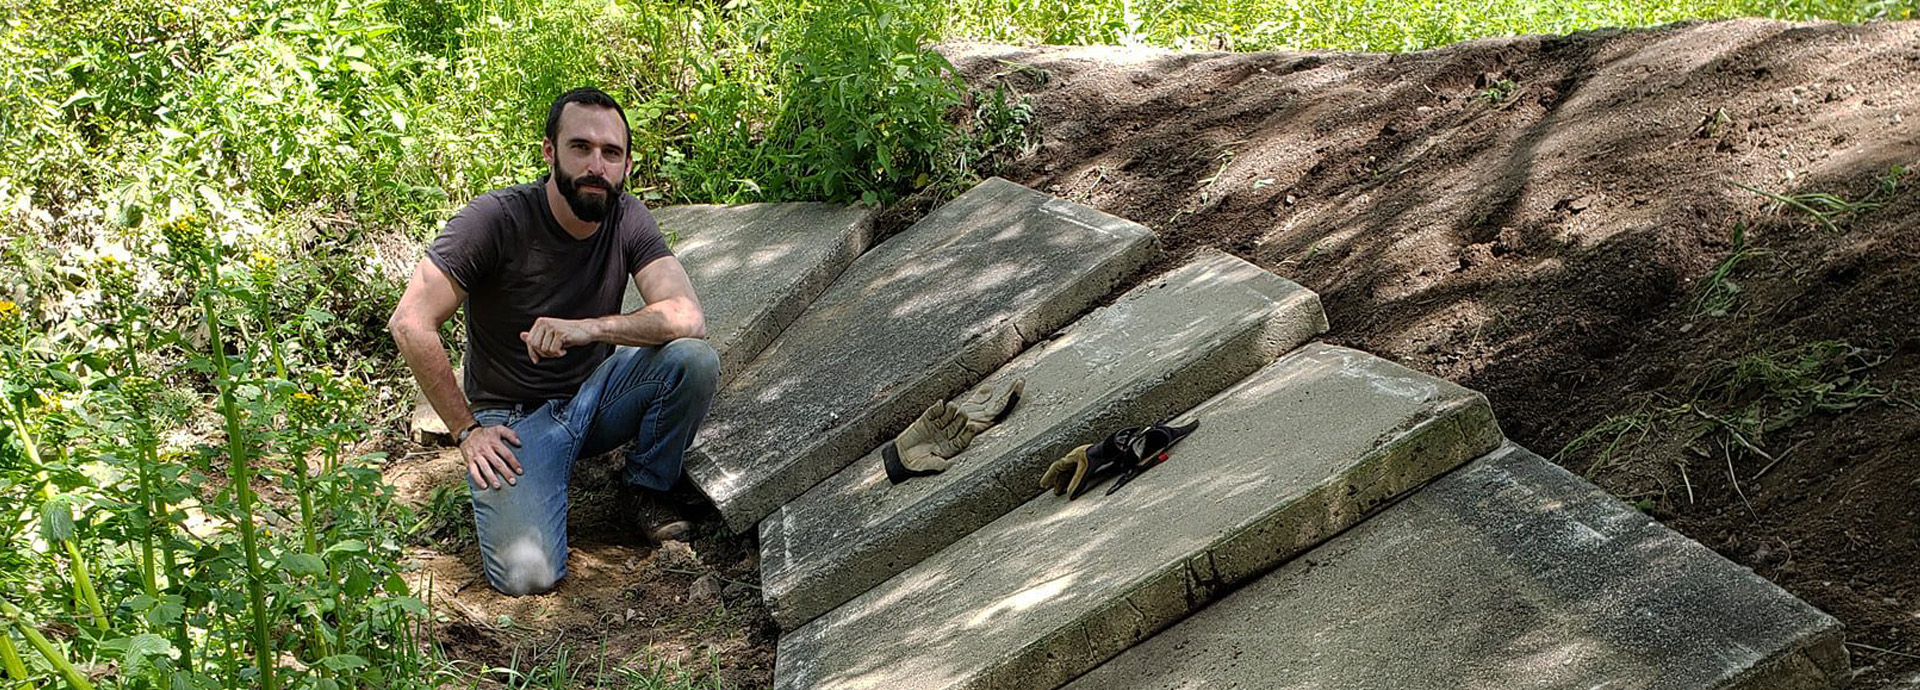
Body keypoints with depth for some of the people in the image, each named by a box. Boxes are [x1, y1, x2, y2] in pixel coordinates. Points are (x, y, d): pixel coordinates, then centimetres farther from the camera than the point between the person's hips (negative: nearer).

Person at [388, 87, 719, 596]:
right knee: (527, 573, -22)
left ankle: (645, 487, 1)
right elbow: (411, 324, -21)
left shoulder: (627, 219, -8)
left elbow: (688, 317, -20)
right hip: (514, 416, -3)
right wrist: (467, 430, -17)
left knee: (694, 359, -26)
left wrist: (588, 328, -34)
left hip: (595, 393, 3)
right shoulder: (498, 219, -20)